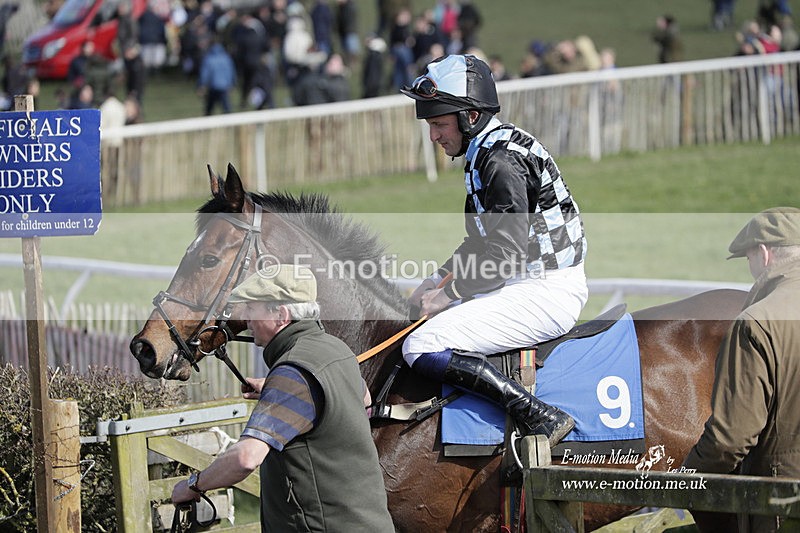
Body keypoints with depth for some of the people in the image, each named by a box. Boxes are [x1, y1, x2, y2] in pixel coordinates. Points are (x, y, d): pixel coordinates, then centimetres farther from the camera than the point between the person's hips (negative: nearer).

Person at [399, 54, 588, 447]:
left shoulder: (502, 161, -18)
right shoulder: (488, 151, 14)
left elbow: (507, 253, -23)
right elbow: (483, 240, 23)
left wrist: (449, 294, -14)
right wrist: (436, 281, 12)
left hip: (546, 293, -11)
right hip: (534, 284, 11)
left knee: (422, 348, -20)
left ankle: (539, 417, -24)